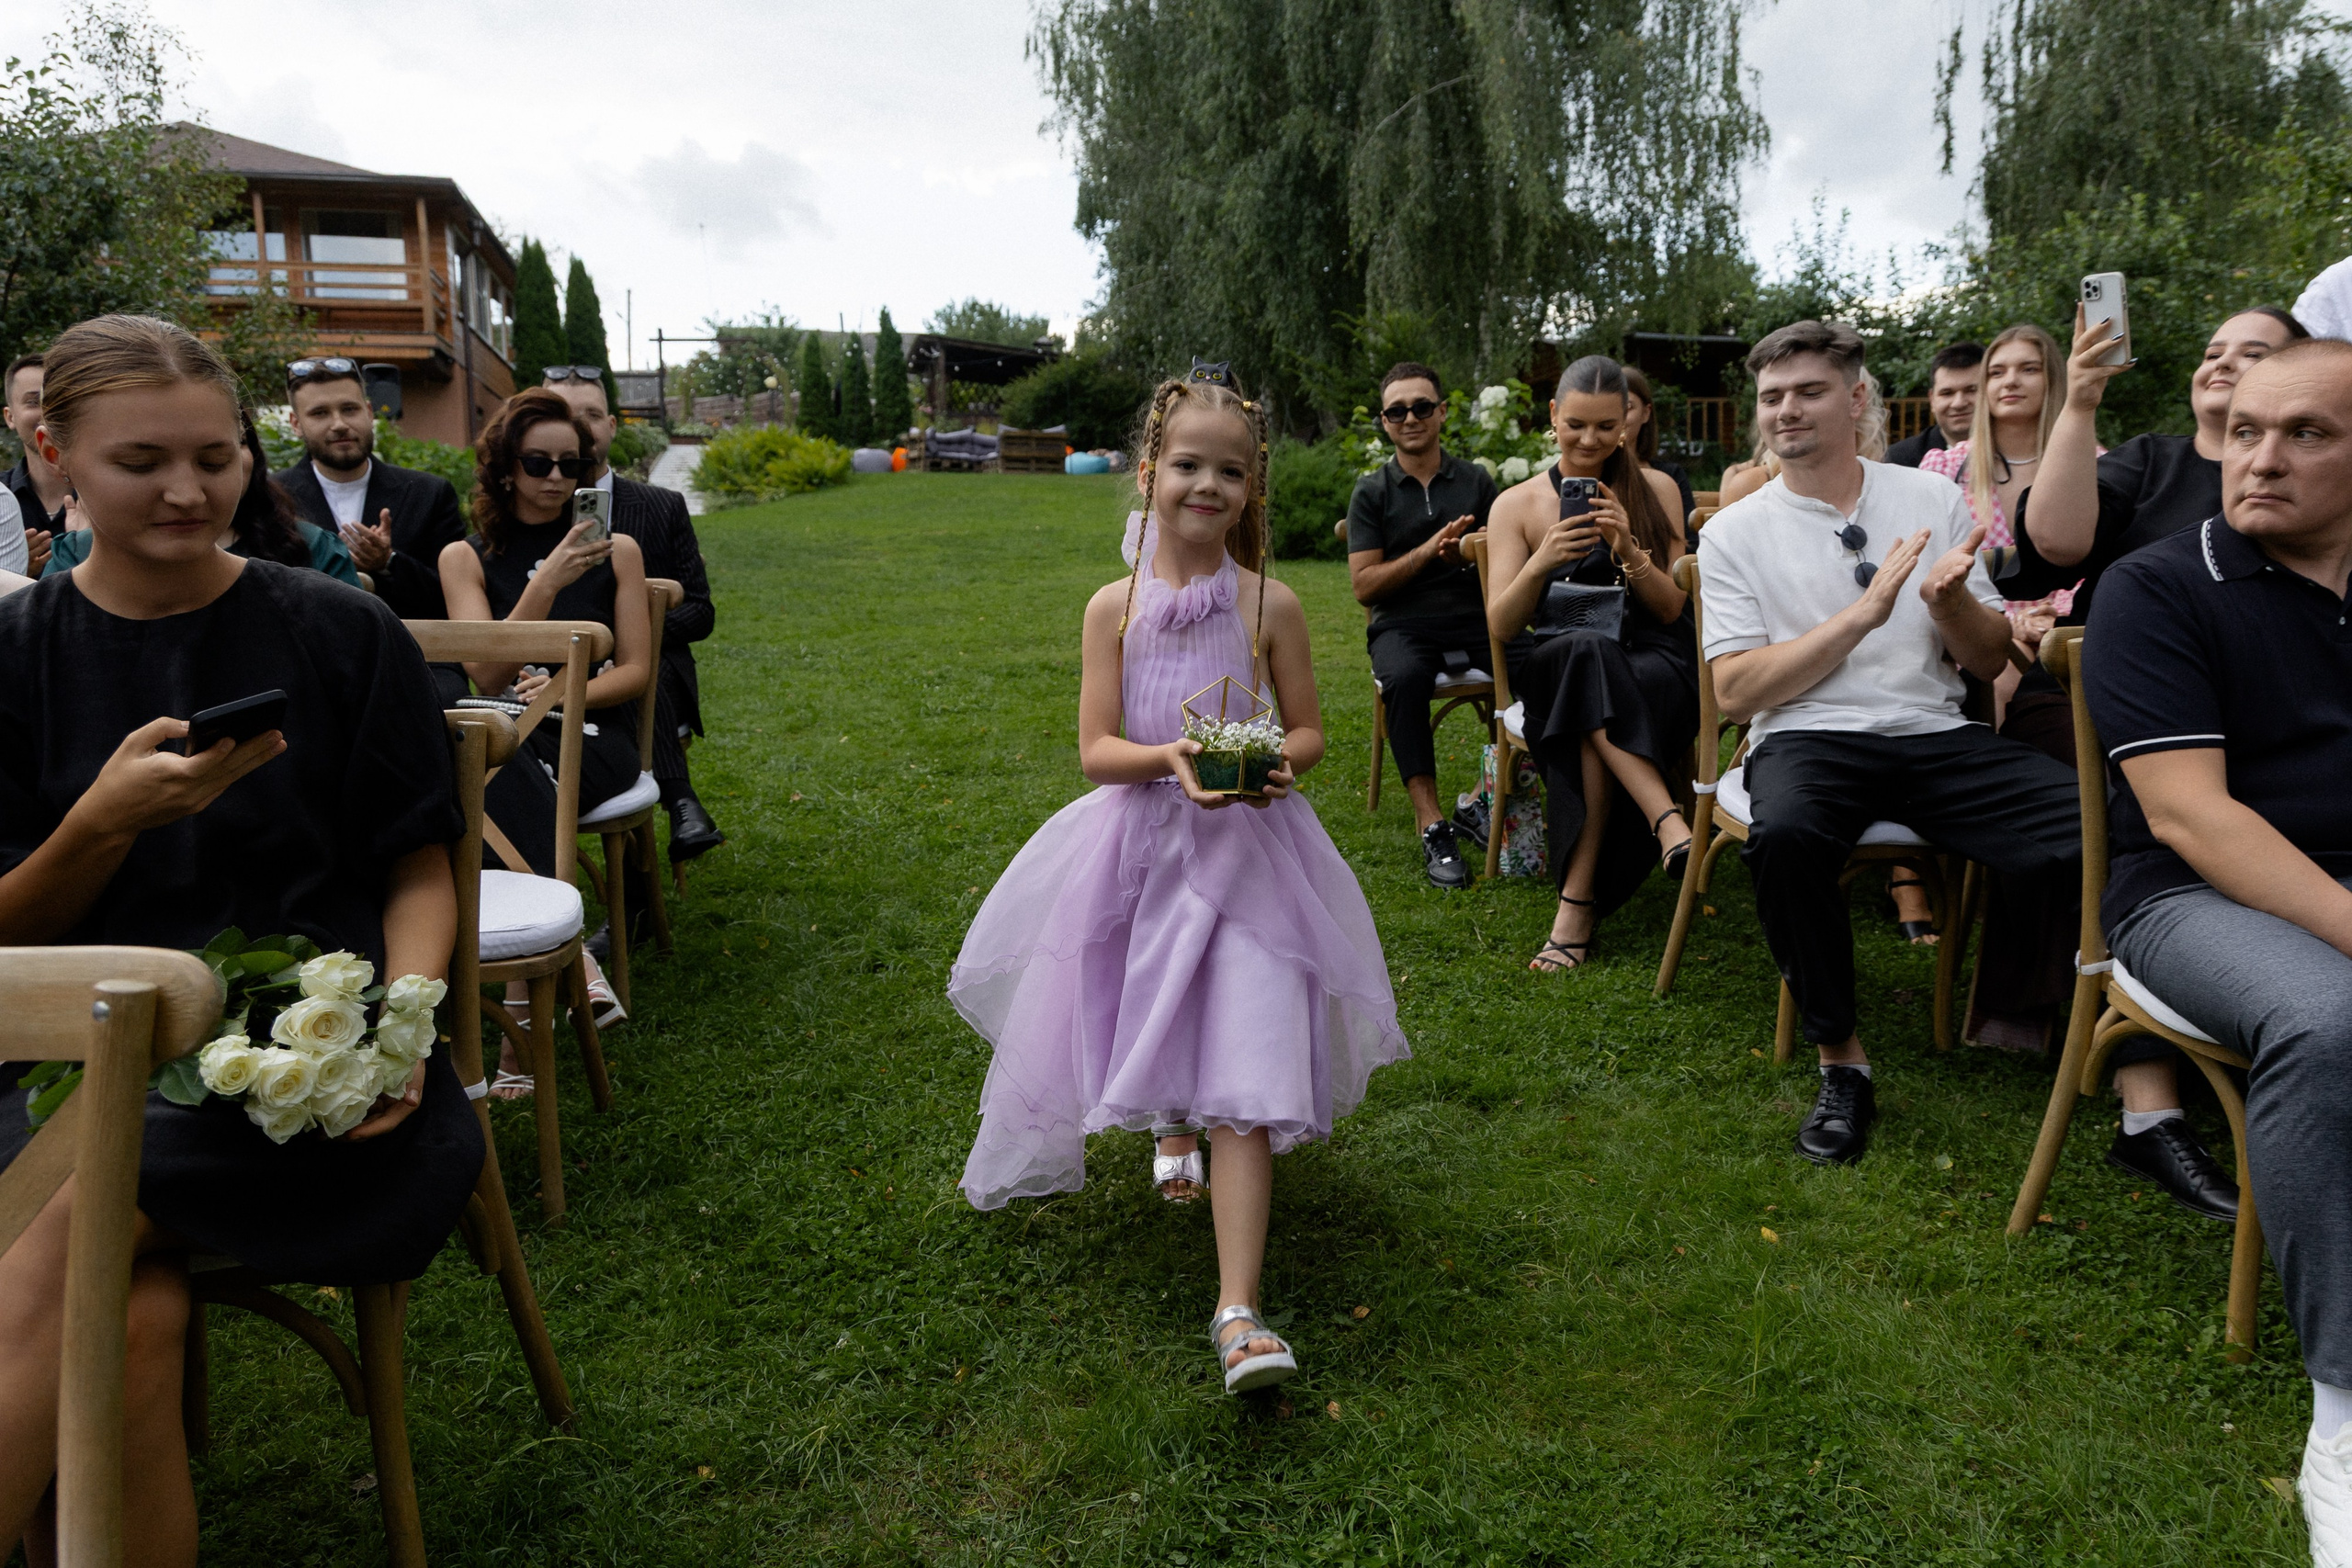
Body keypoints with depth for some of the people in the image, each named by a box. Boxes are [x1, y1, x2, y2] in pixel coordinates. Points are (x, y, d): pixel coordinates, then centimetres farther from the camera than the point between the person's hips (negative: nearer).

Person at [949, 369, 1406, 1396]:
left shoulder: (1269, 605, -2)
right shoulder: (1116, 606, 0)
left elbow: (1310, 731, 6)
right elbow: (1096, 750, -3)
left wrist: (1276, 761, -17)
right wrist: (1171, 757, -23)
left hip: (1246, 851, -2)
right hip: (1141, 847, 2)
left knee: (1243, 1076, -11)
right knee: (1148, 1033, 15)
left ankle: (1238, 1312, -8)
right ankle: (1169, 1130, 54)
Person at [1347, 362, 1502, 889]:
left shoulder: (1476, 481, 16)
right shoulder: (1372, 492, 11)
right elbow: (1364, 586, 2)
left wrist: (1469, 554, -9)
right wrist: (1429, 550, -9)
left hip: (1476, 622, 2)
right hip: (1403, 627, -1)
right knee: (1405, 678, -38)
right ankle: (1431, 825, -37)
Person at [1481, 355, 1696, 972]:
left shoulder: (1656, 490, 11)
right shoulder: (1516, 504, 9)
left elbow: (1672, 608, 5)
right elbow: (1501, 626, 0)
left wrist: (1629, 551, -14)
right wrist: (1541, 563, -19)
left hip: (1655, 670, 0)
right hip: (1554, 671, 0)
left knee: (1593, 711, -37)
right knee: (1589, 649, -39)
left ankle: (1578, 898, -38)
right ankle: (1667, 820, -47)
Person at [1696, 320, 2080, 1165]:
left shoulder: (1935, 499, 14)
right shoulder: (1735, 532, 6)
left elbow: (1990, 661, 14)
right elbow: (1738, 692, -5)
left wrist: (1951, 600, -9)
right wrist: (1863, 613, -12)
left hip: (1936, 735, 2)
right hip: (1809, 739, -2)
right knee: (1784, 835, -38)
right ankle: (1839, 1056, -16)